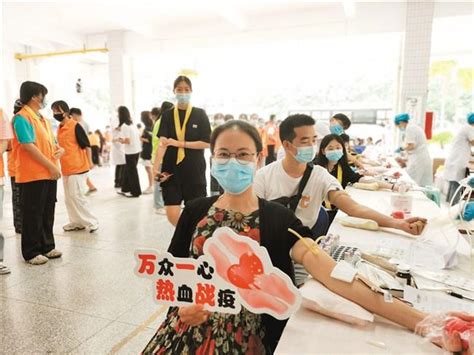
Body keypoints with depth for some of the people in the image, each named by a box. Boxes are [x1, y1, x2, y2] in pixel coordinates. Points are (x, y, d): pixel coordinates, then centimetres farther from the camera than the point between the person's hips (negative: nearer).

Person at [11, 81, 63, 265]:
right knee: (33, 214, 1)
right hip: (33, 174, -8)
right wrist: (51, 166, -17)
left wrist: (59, 149, -2)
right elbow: (29, 146, -18)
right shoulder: (22, 118, -10)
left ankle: (47, 246, 24)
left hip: (49, 173, 8)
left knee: (48, 213, 13)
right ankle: (31, 252, 11)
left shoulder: (43, 119, 17)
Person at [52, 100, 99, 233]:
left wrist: (90, 162, -15)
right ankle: (77, 222, 21)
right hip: (66, 168, 9)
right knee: (68, 197, 11)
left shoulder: (75, 126, -11)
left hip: (77, 167, -9)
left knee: (76, 196, -9)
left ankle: (91, 222, 1)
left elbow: (86, 144, -12)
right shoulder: (59, 128, 13)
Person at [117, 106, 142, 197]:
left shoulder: (124, 126, -15)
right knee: (127, 170, 17)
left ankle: (135, 192, 12)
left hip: (130, 152, -8)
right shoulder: (132, 124, 10)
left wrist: (120, 140, 0)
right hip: (137, 150, 8)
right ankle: (126, 189, 25)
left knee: (131, 171, 3)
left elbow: (127, 141, -21)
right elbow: (139, 137, 12)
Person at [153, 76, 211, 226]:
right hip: (172, 169, 2)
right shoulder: (167, 115, 5)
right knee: (172, 215, -2)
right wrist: (156, 166, -23)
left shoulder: (200, 114, 1)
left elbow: (206, 143, -7)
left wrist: (179, 143, -13)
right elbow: (163, 142, -8)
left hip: (195, 171, -1)